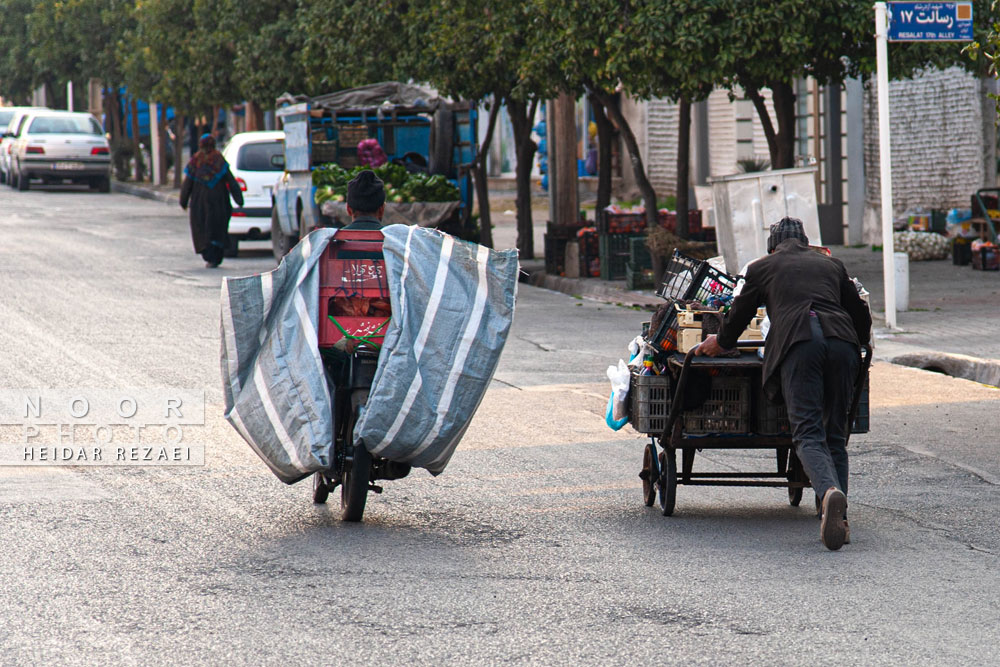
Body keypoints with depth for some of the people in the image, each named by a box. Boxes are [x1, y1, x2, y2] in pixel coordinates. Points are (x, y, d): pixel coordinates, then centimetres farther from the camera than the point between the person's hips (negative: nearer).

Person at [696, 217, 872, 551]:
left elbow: (739, 316, 34)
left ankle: (830, 492, -39)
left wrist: (721, 343, 55)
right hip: (841, 339, 3)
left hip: (797, 341, -3)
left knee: (808, 434, -10)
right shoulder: (831, 265, 31)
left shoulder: (762, 267, 24)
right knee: (835, 435, 12)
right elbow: (863, 318, 35)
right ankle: (839, 520, 3)